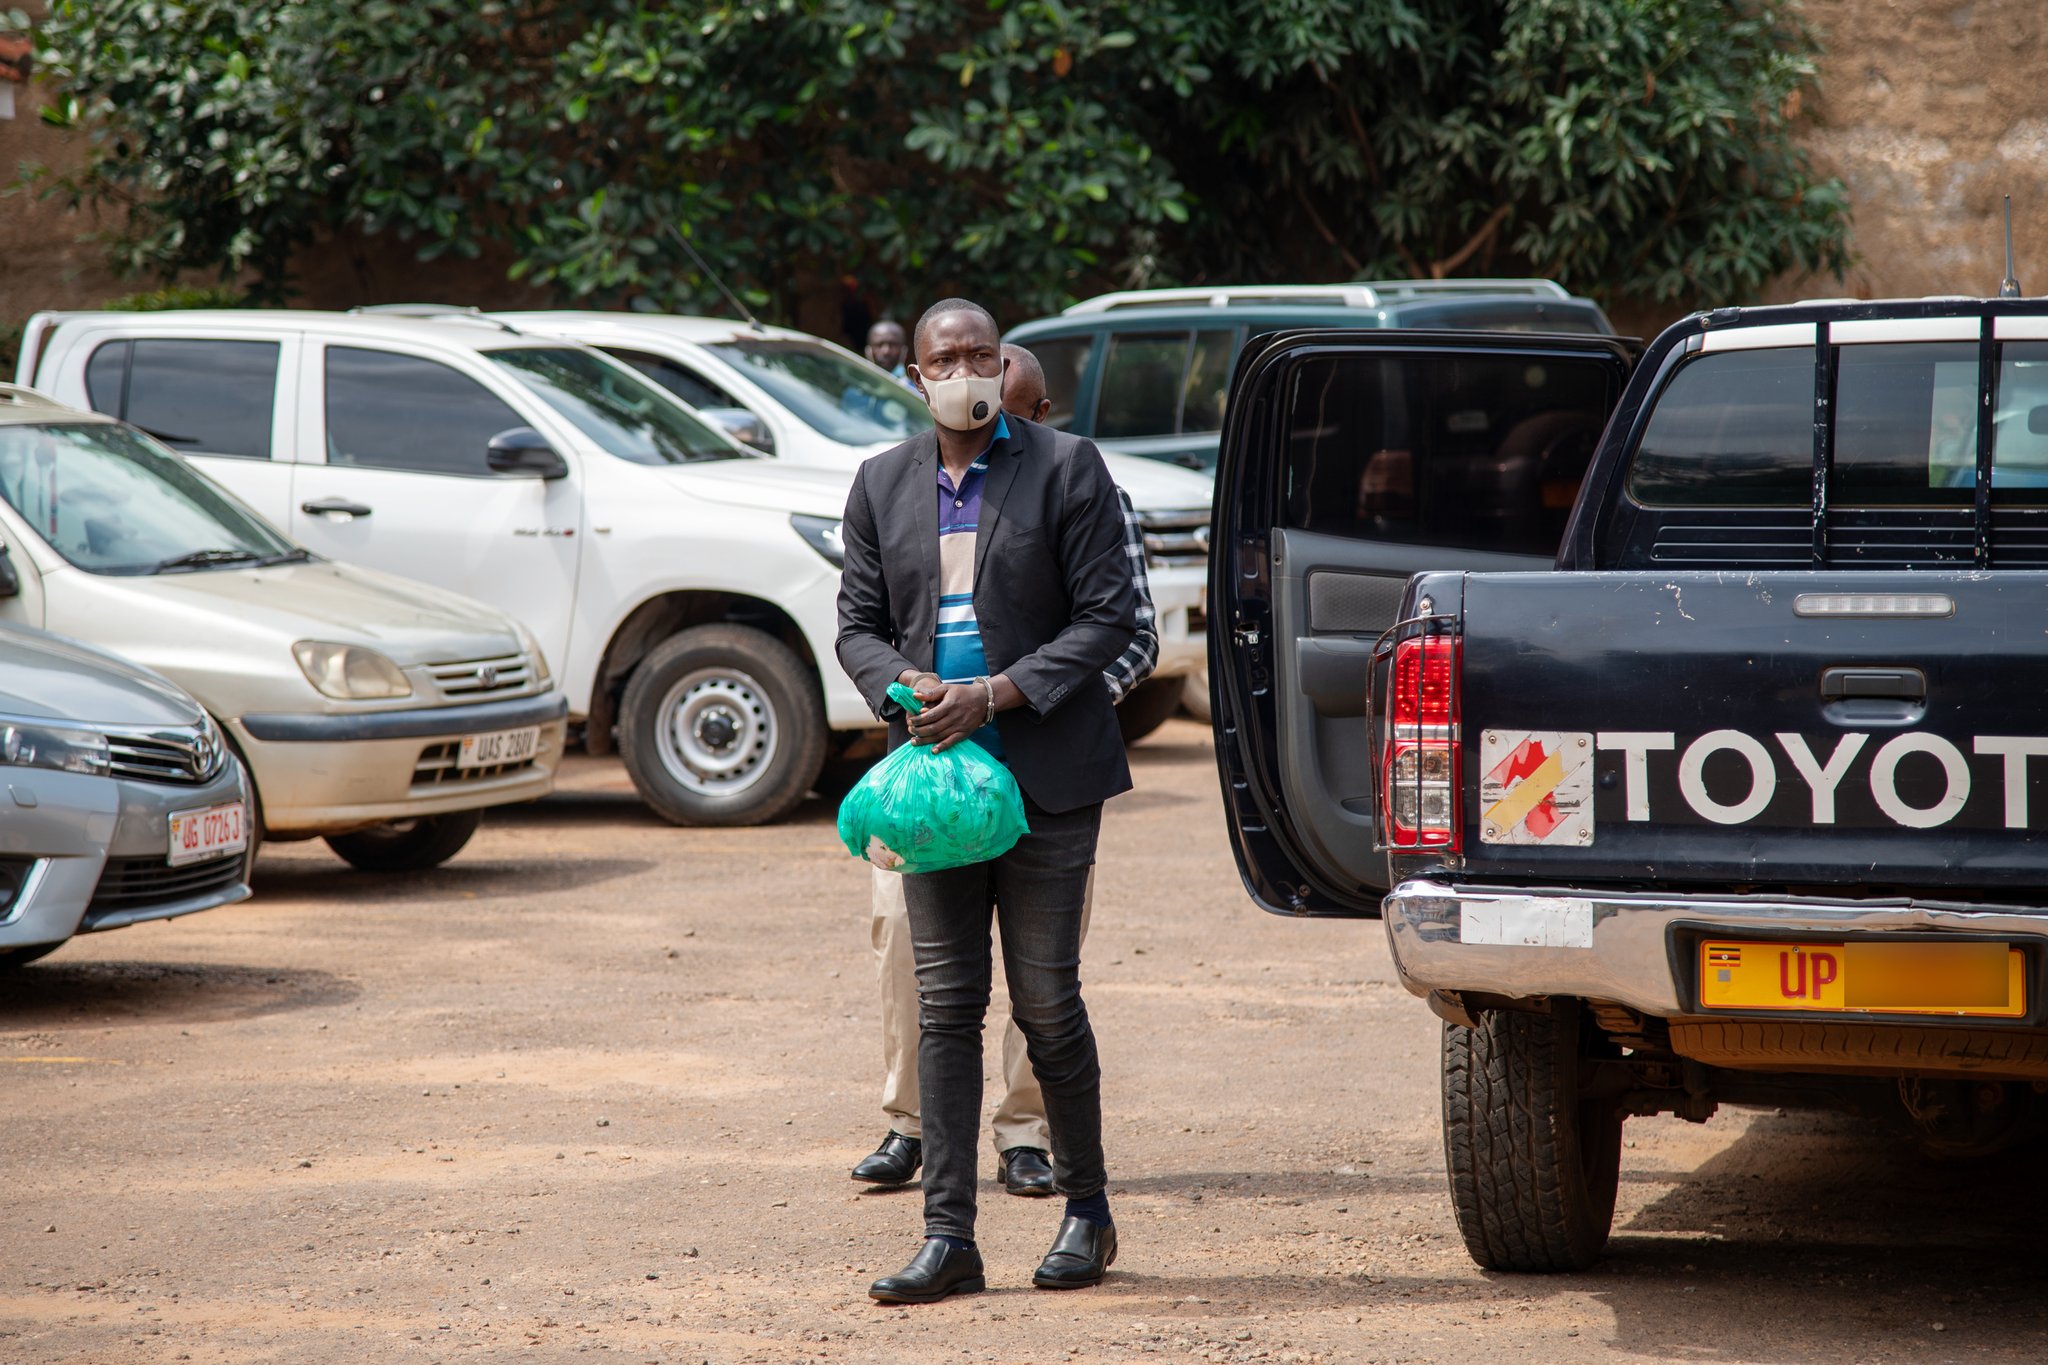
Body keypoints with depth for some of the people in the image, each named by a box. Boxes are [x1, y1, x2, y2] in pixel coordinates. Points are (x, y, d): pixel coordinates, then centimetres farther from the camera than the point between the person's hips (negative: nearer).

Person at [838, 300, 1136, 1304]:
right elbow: (857, 624, 14)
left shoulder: (1066, 468, -1)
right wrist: (904, 688, -8)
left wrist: (998, 693, -15)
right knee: (945, 1005, 2)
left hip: (1046, 776, -4)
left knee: (1046, 1002, -1)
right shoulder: (881, 484, 12)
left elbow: (1108, 616, -5)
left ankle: (1087, 1212, 16)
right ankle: (948, 1238, 4)